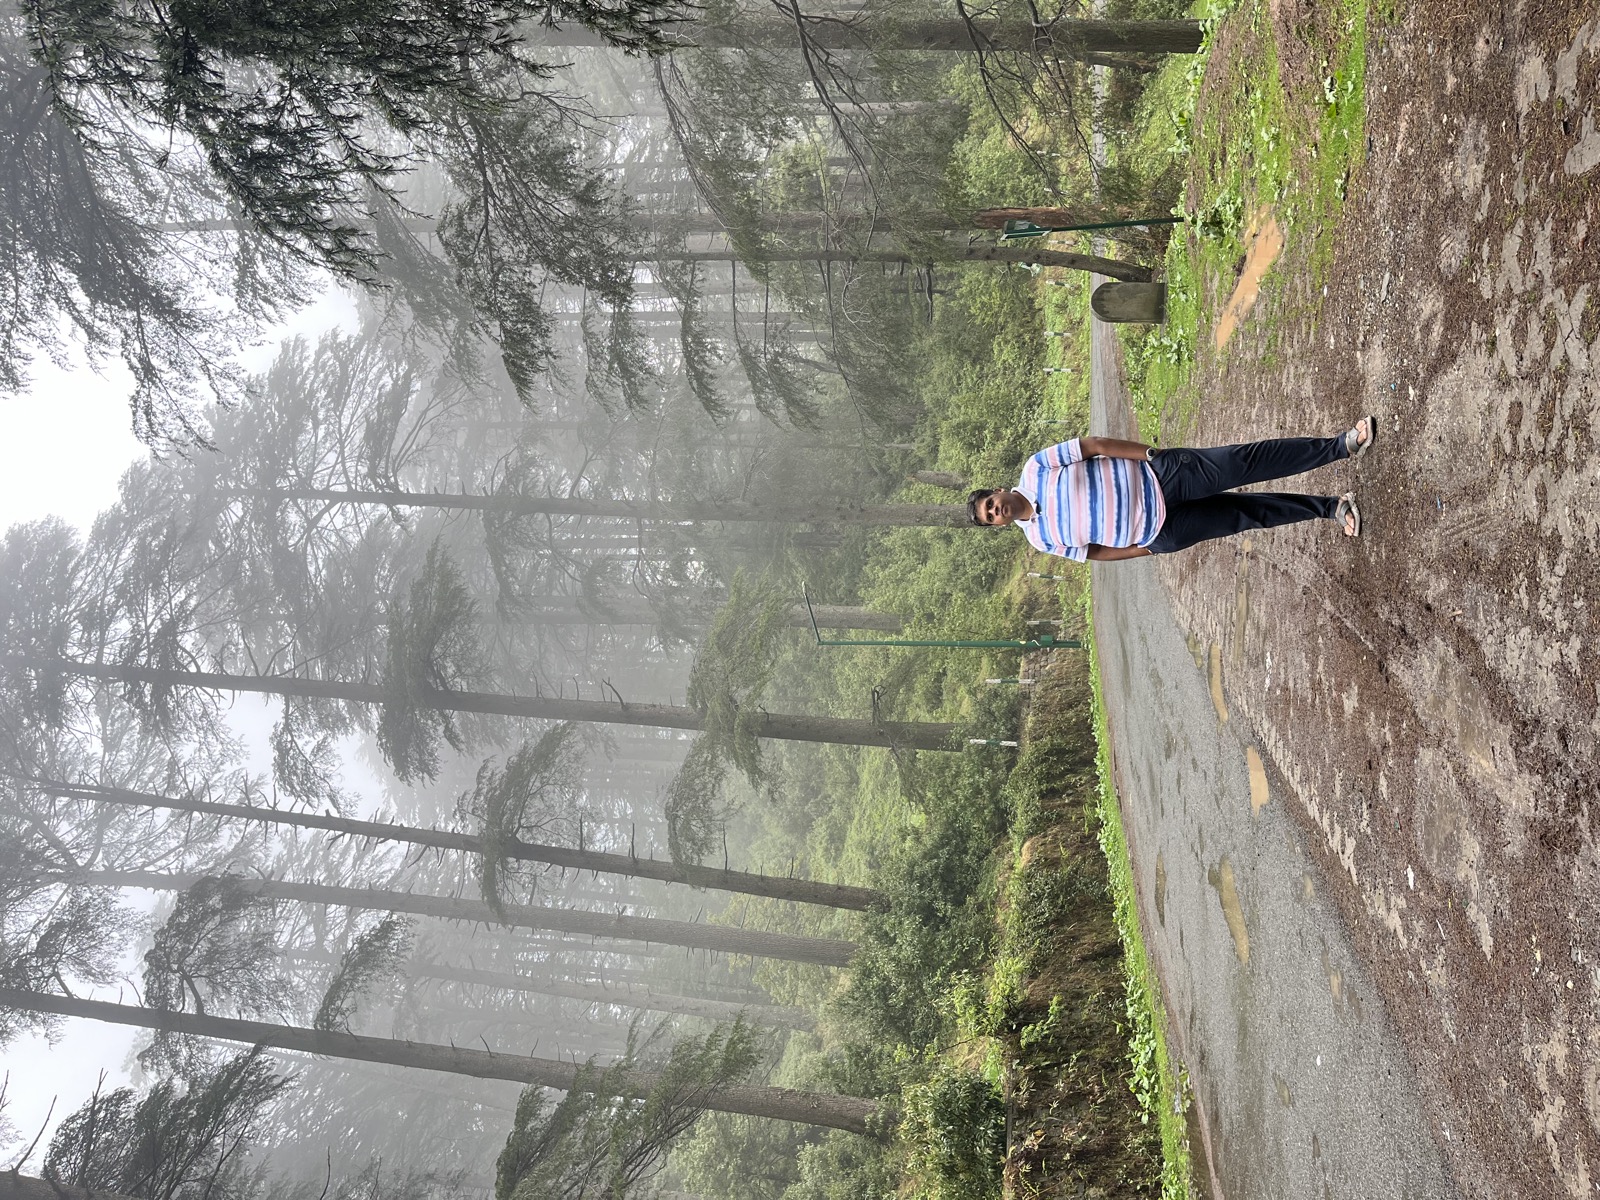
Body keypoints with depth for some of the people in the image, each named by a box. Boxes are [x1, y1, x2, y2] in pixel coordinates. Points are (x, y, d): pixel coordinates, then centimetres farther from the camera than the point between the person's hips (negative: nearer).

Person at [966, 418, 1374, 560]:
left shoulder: (1035, 468, -6)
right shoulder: (1042, 540, 1)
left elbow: (1095, 445, -6)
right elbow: (1096, 552, 10)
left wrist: (1152, 453, -13)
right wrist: (1145, 550, 2)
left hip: (1157, 476, -1)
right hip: (1160, 532, 1)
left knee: (1246, 461, -12)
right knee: (1245, 513, -2)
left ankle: (1341, 445, -5)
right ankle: (1331, 507, 9)